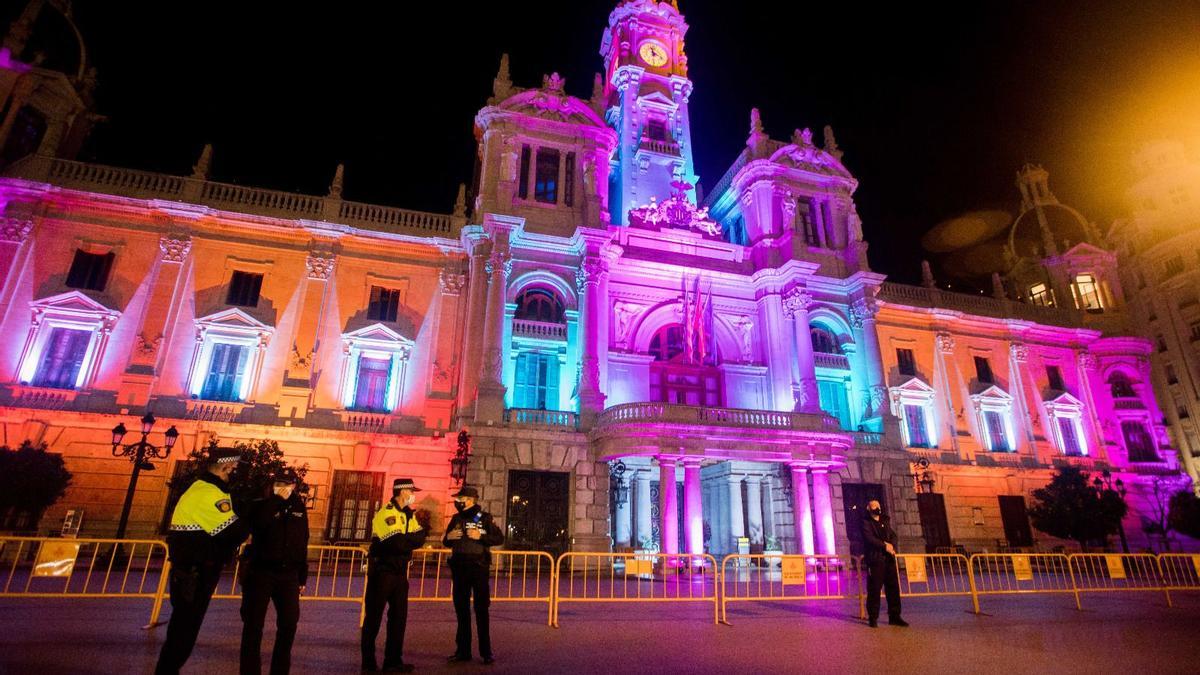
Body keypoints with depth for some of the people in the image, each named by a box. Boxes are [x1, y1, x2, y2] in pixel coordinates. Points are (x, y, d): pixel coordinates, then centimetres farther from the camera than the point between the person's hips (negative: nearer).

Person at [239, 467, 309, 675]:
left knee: (289, 622, 2)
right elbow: (257, 525, -24)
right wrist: (276, 499, -18)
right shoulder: (264, 505, 0)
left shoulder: (299, 508, 9)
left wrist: (302, 577, 12)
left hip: (289, 574, 3)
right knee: (253, 623, 1)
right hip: (261, 572, -3)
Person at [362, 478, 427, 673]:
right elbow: (398, 543, -28)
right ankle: (368, 663, 14)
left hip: (400, 571, 8)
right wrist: (413, 538, -11)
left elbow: (419, 539, 0)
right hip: (382, 570, -8)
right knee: (373, 617, 3)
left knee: (399, 615, 9)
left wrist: (405, 540, -18)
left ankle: (393, 661, 19)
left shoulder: (409, 514, 10)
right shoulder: (386, 513, -17)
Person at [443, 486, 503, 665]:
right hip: (459, 568, 5)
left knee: (481, 610, 0)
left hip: (479, 567, -5)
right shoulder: (456, 519, 10)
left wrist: (480, 536, -20)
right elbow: (447, 544, 19)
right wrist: (448, 537, -4)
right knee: (461, 610, 11)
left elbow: (500, 539, -8)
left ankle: (486, 652, 9)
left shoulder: (484, 518, -4)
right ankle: (463, 650, 21)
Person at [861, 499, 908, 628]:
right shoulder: (866, 523, -1)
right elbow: (869, 538, -13)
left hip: (889, 559, 6)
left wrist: (891, 546, -9)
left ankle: (894, 616, 15)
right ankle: (873, 618, 4)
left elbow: (893, 535, 11)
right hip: (875, 559, -6)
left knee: (894, 588, 6)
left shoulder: (885, 522, 20)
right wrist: (885, 546, -16)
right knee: (874, 589, -4)